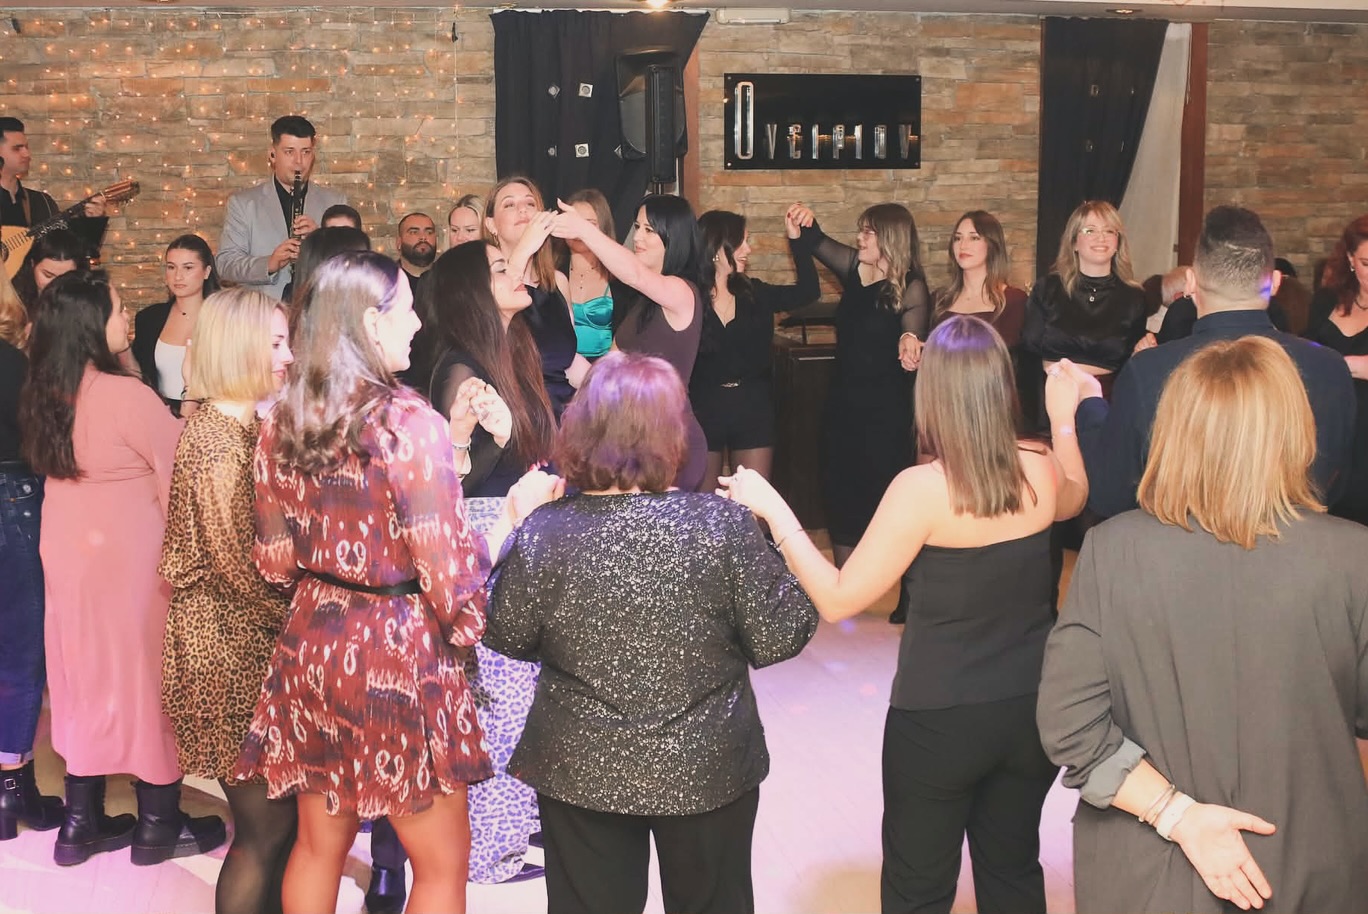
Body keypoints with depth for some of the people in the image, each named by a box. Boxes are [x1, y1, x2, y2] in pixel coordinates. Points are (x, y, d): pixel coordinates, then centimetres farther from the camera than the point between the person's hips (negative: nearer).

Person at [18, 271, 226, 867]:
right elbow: (178, 471, -14)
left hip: (68, 555, 7)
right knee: (148, 677, 6)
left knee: (87, 676, 16)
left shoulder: (44, 395, 1)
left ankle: (81, 823, 26)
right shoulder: (126, 394, -22)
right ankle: (159, 826, 18)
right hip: (132, 559, -7)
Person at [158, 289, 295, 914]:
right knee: (264, 827, 0)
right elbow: (236, 566, -19)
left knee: (281, 814, 14)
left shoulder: (247, 427, 11)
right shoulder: (216, 441, -17)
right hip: (230, 648, -9)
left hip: (256, 640, 9)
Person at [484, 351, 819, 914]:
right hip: (708, 770, 0)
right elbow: (779, 640, -12)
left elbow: (506, 637, -1)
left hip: (581, 772, 1)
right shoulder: (722, 525, -19)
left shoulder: (543, 533, -16)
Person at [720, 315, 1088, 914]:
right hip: (1032, 707, 5)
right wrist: (1063, 418, 30)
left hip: (939, 720, -5)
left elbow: (837, 599, -19)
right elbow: (1074, 500, 19)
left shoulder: (923, 489, -23)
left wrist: (772, 510, -15)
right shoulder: (1040, 469, -7)